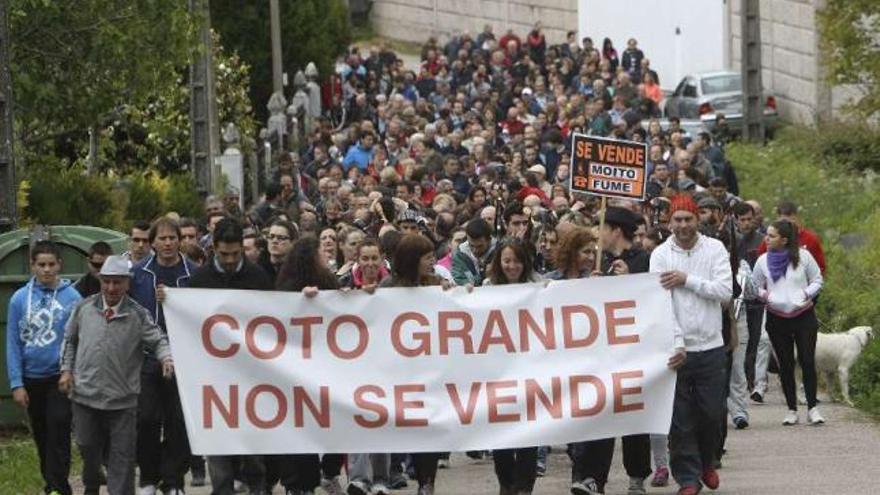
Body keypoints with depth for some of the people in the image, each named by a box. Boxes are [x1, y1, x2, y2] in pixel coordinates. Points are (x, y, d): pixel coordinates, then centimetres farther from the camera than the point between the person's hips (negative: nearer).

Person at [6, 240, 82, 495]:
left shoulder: (72, 297, -7)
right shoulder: (19, 299, -2)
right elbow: (13, 344, 0)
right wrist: (16, 384, -4)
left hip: (61, 377, -3)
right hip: (32, 378, 3)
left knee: (58, 433, -11)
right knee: (42, 436, 13)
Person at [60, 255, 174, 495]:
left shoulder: (138, 315, -4)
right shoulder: (84, 308, 3)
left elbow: (158, 340, -8)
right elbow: (70, 340, 14)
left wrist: (167, 357, -28)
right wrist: (67, 370, 7)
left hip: (122, 399, -2)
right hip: (85, 393, 2)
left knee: (122, 456, 0)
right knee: (88, 448, 15)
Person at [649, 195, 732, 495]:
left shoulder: (714, 249, 1)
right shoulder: (661, 255, -3)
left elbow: (725, 291, -8)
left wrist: (687, 280, -14)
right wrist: (677, 343, -19)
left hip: (710, 346, 1)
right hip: (677, 348, -1)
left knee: (712, 413, 8)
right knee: (680, 418, -2)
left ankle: (706, 462, 34)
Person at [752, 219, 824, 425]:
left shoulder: (803, 256, -4)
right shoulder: (763, 261, 0)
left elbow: (817, 280, 6)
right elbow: (756, 287, 9)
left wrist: (806, 294, -11)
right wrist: (765, 295, -12)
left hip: (803, 314, -2)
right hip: (777, 319, 2)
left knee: (807, 361, -5)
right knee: (785, 364, 5)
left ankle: (812, 408, 3)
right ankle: (791, 409, 13)